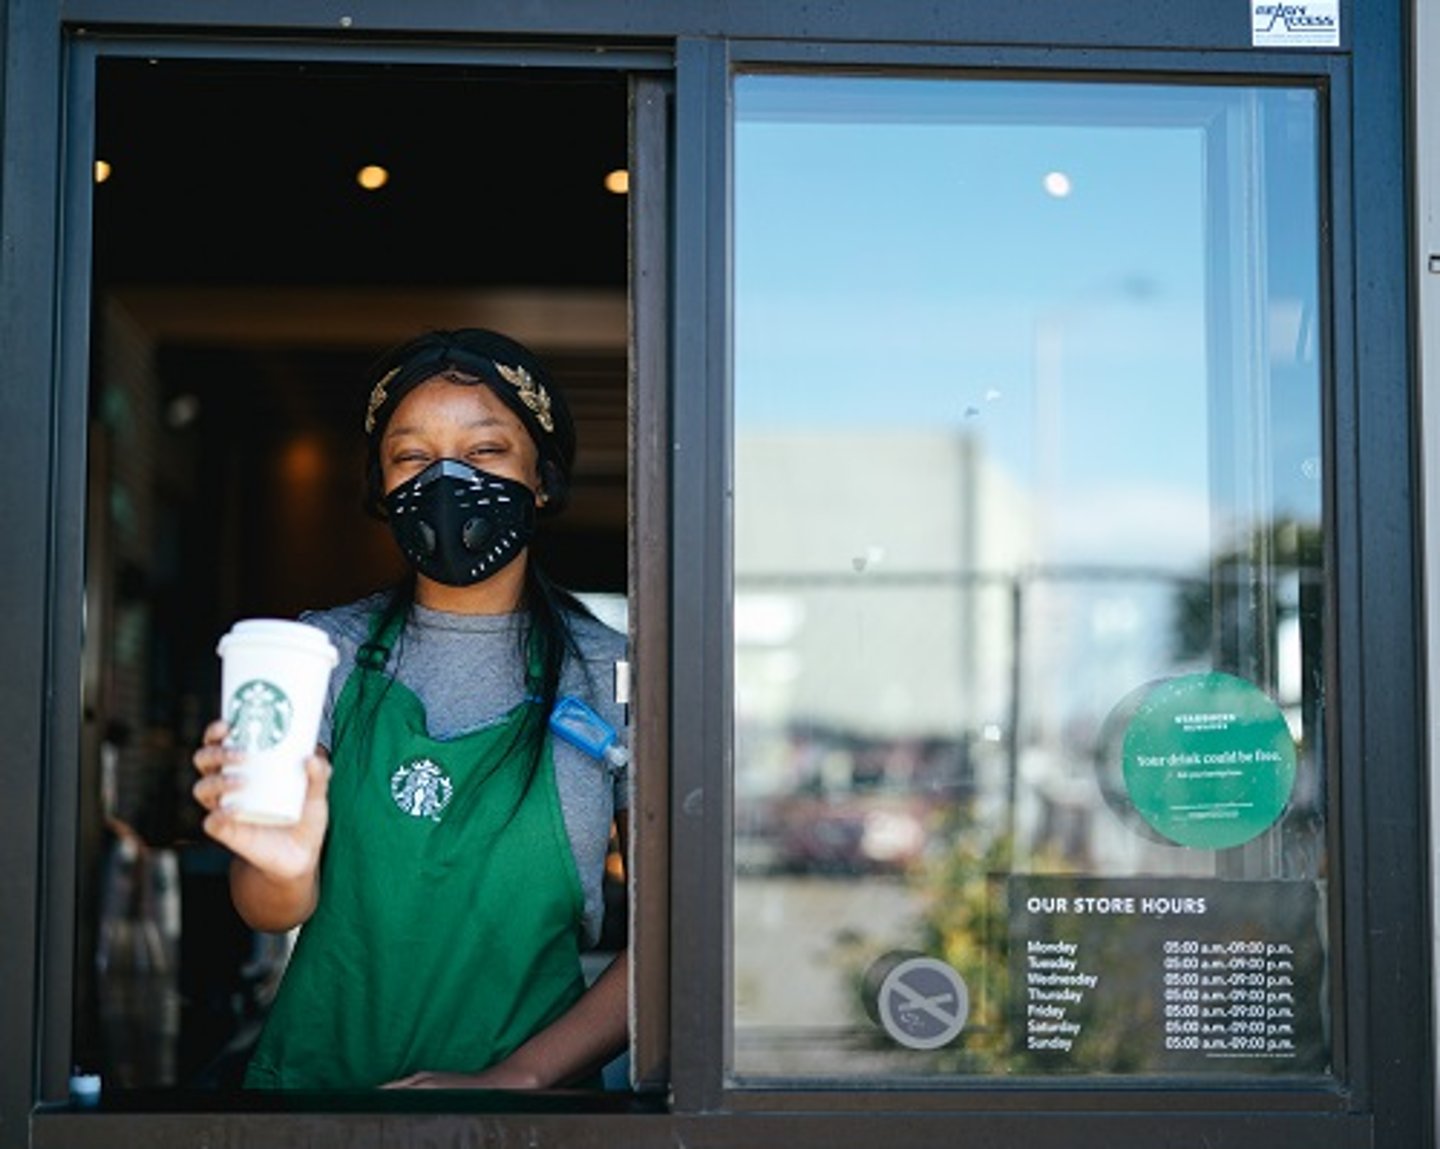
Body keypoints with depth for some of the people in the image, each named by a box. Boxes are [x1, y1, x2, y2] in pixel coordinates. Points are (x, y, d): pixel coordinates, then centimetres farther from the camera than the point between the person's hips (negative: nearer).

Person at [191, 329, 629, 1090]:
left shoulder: (612, 677, 0)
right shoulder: (324, 655, 5)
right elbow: (269, 916, 2)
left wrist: (512, 1079, -11)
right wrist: (285, 870, -20)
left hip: (531, 1089, -2)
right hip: (316, 1072, 2)